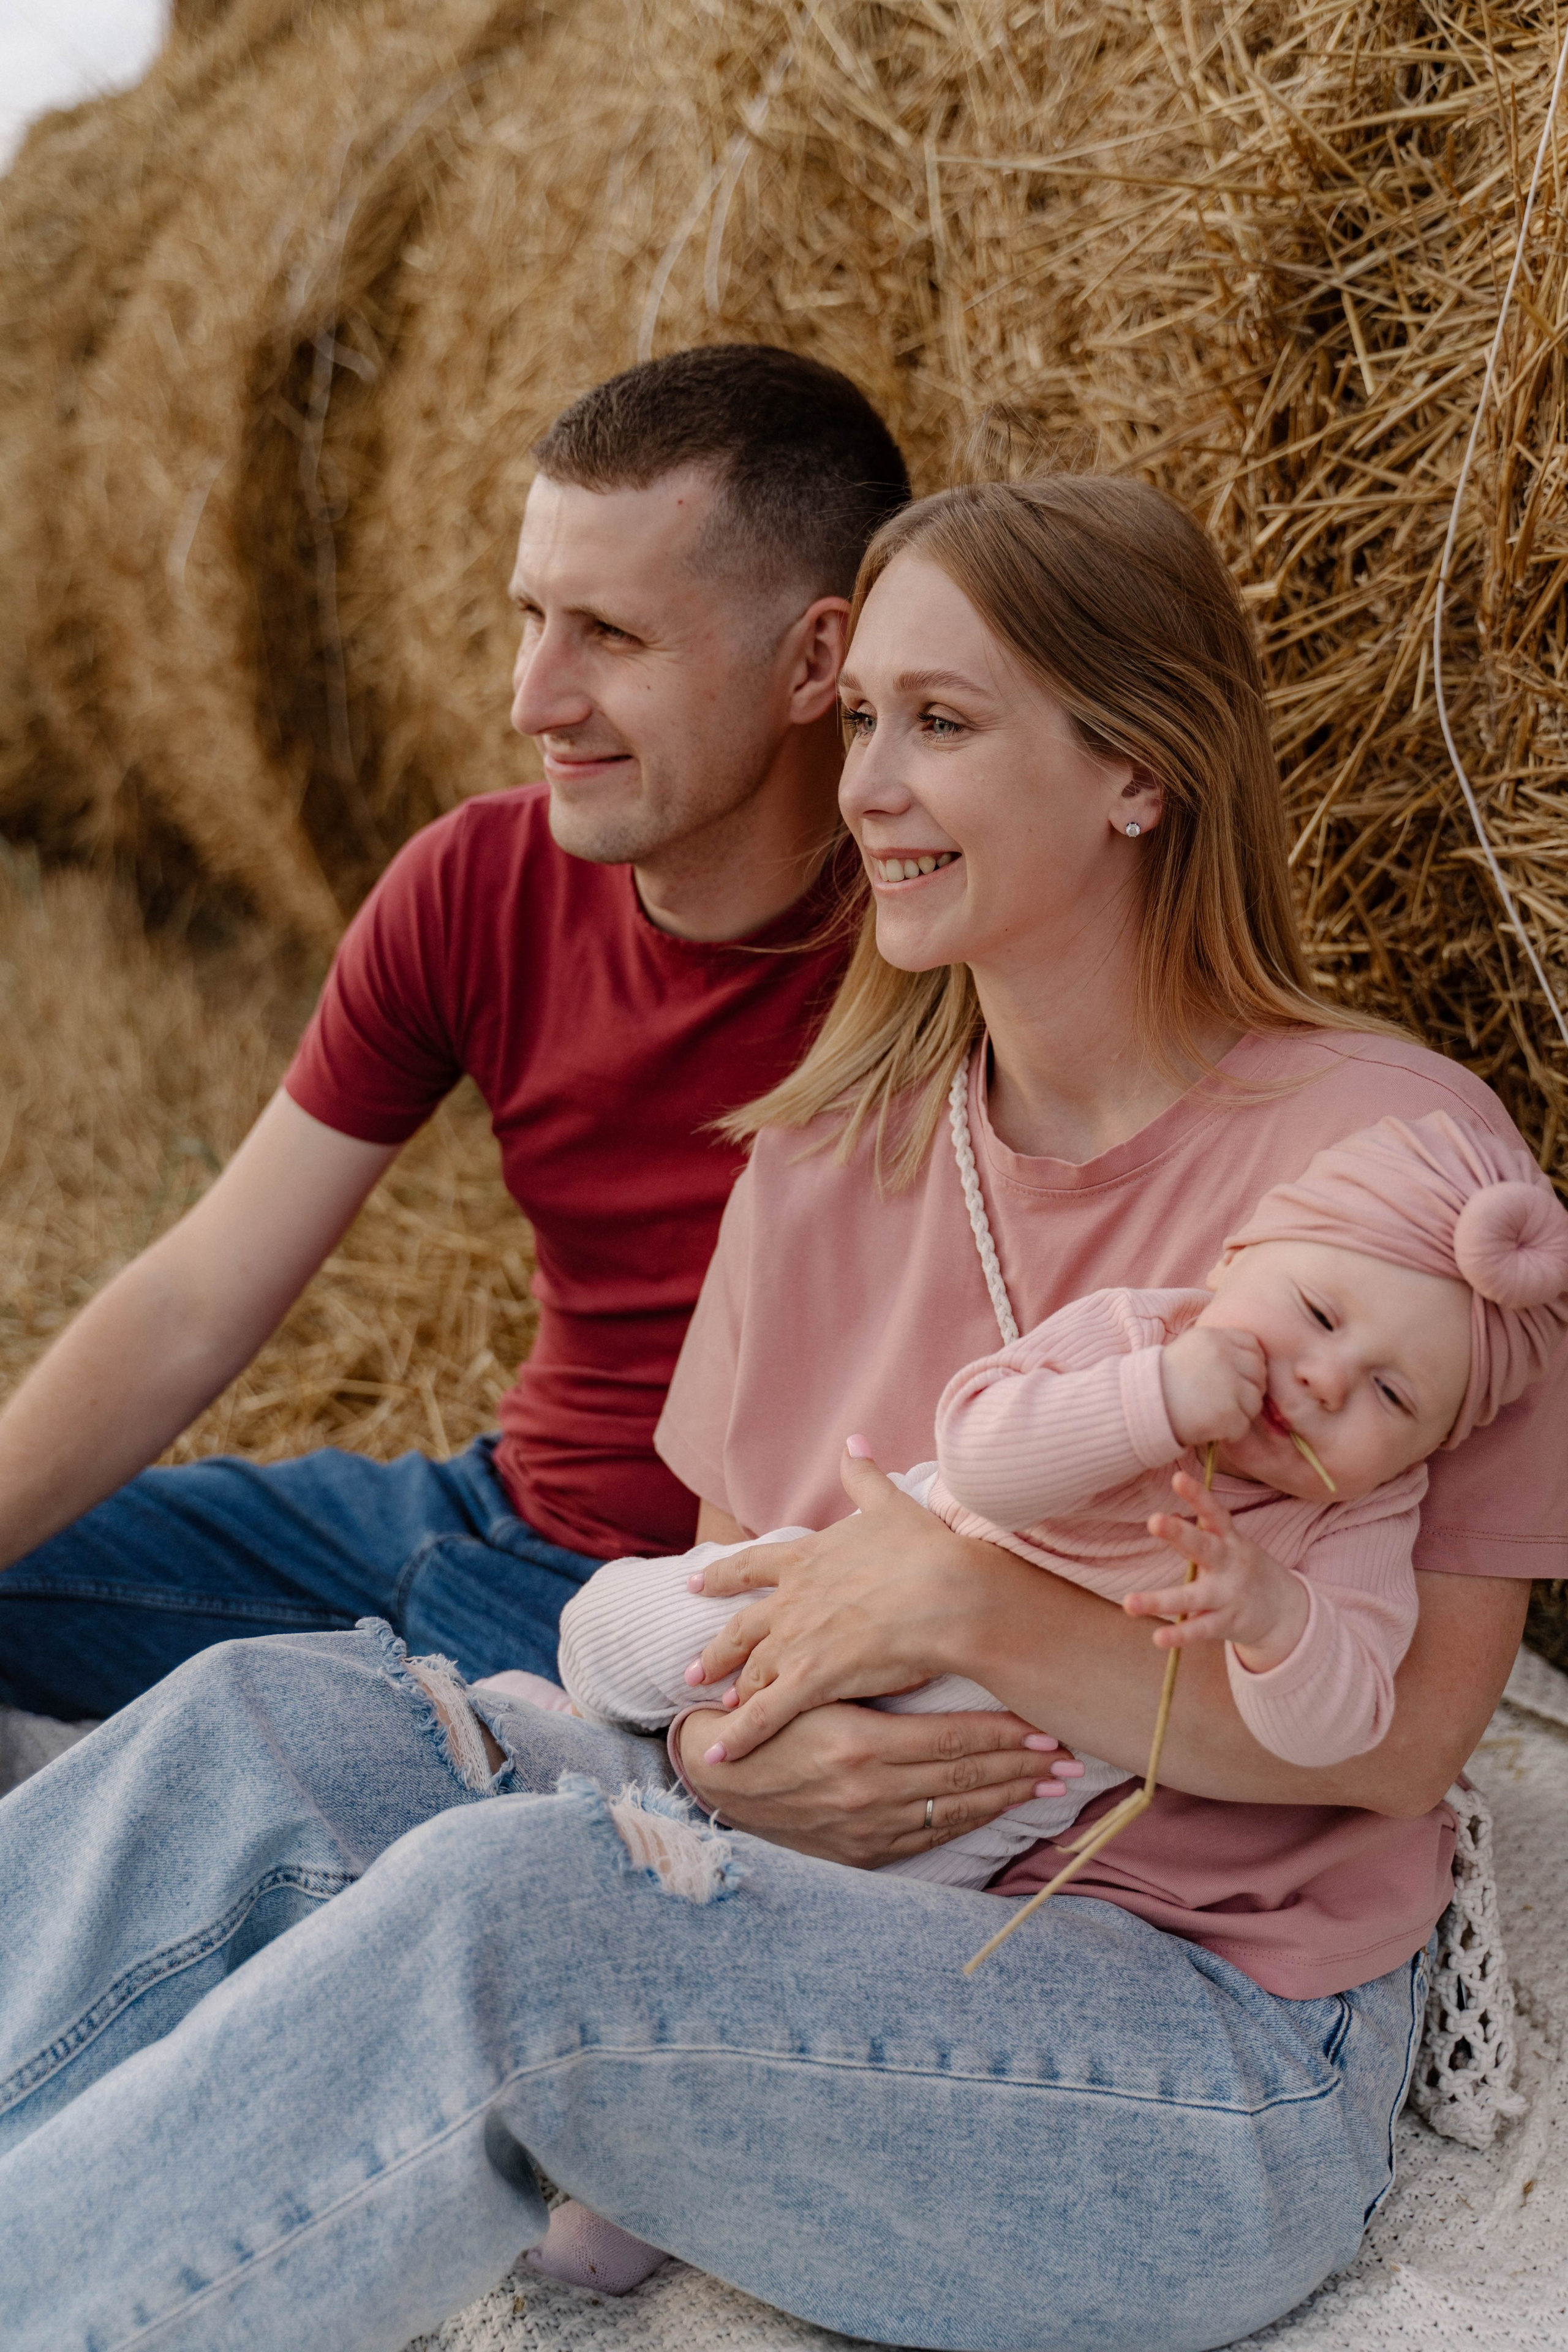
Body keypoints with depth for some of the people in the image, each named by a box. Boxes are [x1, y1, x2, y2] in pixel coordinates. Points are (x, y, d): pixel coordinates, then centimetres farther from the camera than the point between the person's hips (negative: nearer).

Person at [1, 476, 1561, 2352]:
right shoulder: (832, 1143, 7)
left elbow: (1406, 1727, -15)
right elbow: (727, 1581, 11)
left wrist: (966, 1600, -22)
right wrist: (731, 1744, -12)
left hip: (1217, 2062, -6)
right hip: (834, 1907, 6)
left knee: (504, 1907, -31)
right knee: (260, 1724, -15)